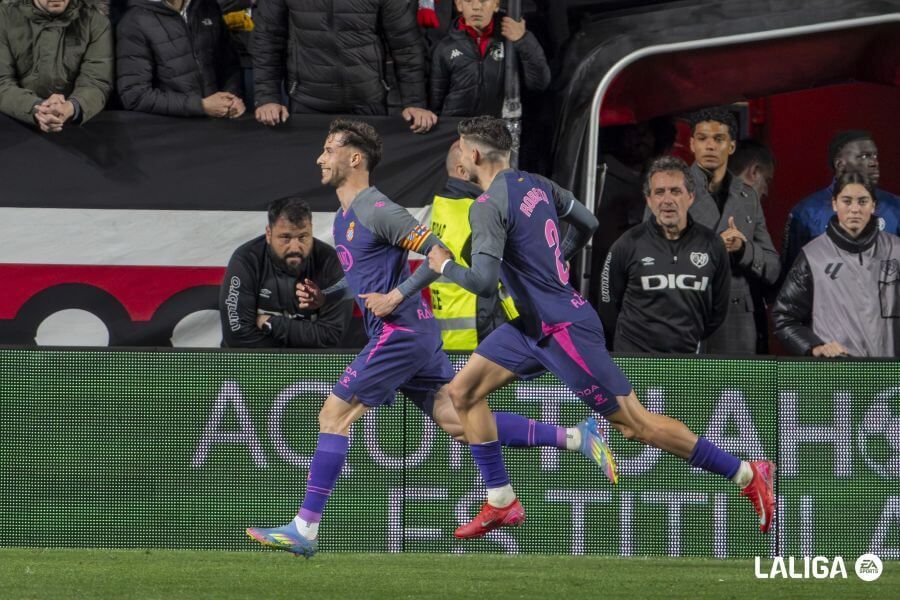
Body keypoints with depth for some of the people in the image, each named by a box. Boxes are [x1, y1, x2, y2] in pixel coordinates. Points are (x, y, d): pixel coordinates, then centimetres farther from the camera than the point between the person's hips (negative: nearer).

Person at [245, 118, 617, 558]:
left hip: (400, 332, -10)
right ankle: (576, 438, 6)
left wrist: (396, 296, -18)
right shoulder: (345, 216, 17)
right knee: (458, 422, 6)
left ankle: (304, 529, -9)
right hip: (415, 335, 10)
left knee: (333, 416, -9)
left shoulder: (376, 211, -13)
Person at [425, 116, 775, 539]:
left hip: (564, 330, -10)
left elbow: (483, 281, -27)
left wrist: (445, 267, -8)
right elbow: (586, 222, 19)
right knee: (463, 392, 7)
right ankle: (501, 504, 11)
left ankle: (747, 474, 2)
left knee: (635, 423, -4)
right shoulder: (535, 184, 7)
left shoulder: (489, 206, -20)